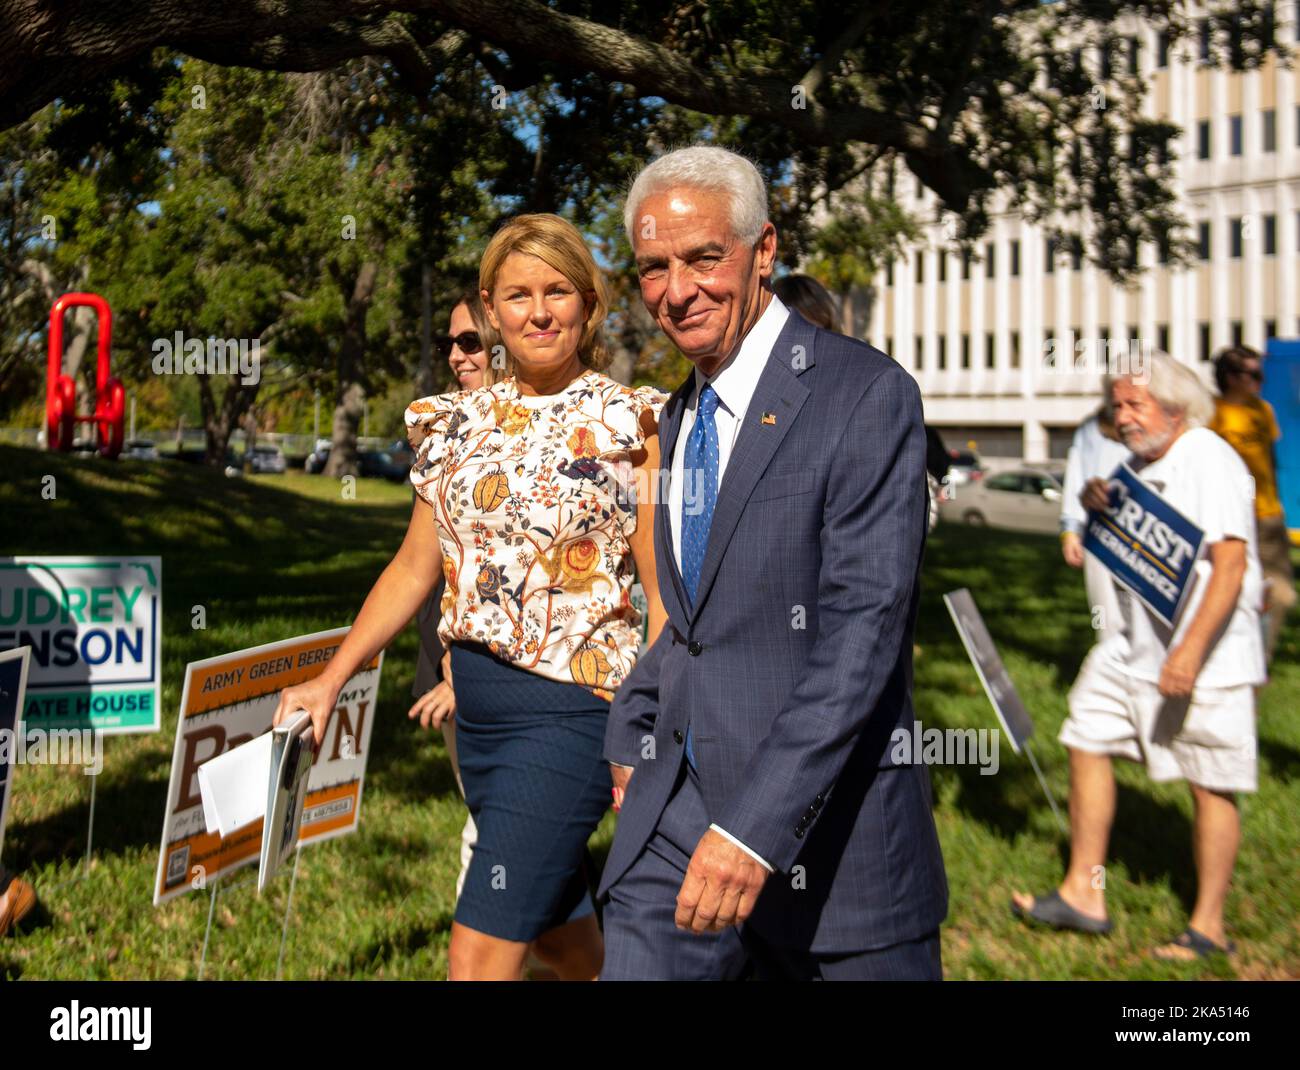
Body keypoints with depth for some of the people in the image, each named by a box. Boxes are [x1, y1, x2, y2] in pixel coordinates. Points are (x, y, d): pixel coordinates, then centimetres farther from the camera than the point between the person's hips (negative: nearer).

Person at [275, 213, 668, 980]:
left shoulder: (629, 423, -8)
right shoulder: (461, 422, 7)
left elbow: (666, 597, -9)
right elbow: (416, 566, 13)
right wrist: (332, 679, 8)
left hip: (571, 709, -6)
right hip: (477, 708, 6)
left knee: (481, 952, -8)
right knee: (561, 936, 21)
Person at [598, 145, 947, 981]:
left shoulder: (867, 395, -14)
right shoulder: (680, 416, 12)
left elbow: (863, 628, -22)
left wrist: (756, 826, -27)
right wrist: (631, 731, 14)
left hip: (826, 827, -6)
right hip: (679, 811, 6)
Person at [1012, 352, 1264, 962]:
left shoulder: (1210, 463, -17)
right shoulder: (1140, 464, 11)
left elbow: (1230, 566, -23)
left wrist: (1190, 651, -29)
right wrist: (1097, 508, 1)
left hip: (1204, 656, -9)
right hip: (1135, 643, 9)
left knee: (1210, 786, 1)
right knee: (1086, 742, 8)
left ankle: (1208, 926, 14)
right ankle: (1084, 894, 18)